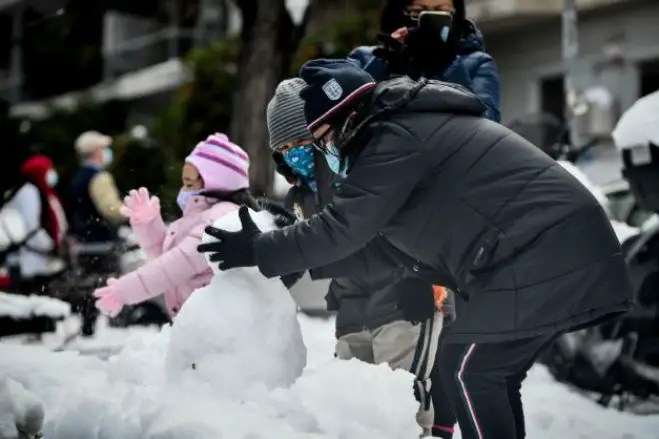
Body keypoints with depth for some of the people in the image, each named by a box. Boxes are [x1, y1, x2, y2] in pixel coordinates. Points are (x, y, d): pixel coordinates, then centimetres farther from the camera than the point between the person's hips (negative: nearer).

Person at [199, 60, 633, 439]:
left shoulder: (397, 138, -12)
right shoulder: (411, 127, 21)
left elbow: (342, 228, -15)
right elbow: (372, 238, 23)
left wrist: (259, 250, -4)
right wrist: (290, 252, 19)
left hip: (541, 258, -10)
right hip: (564, 248, 10)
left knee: (469, 370, 0)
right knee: (492, 372, 17)